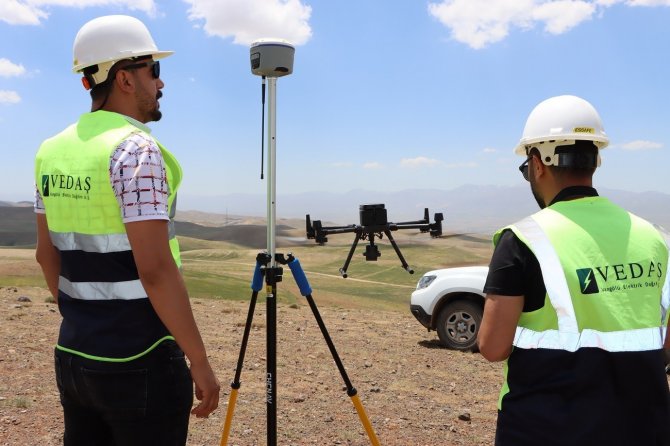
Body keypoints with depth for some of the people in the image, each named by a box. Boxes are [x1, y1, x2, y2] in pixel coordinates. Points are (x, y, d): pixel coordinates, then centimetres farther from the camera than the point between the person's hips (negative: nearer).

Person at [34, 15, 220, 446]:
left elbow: (47, 255, 14)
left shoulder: (52, 149, 7)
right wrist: (199, 361, -15)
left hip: (74, 356, 8)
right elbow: (155, 270, -23)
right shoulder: (136, 149, -17)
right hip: (140, 363, -8)